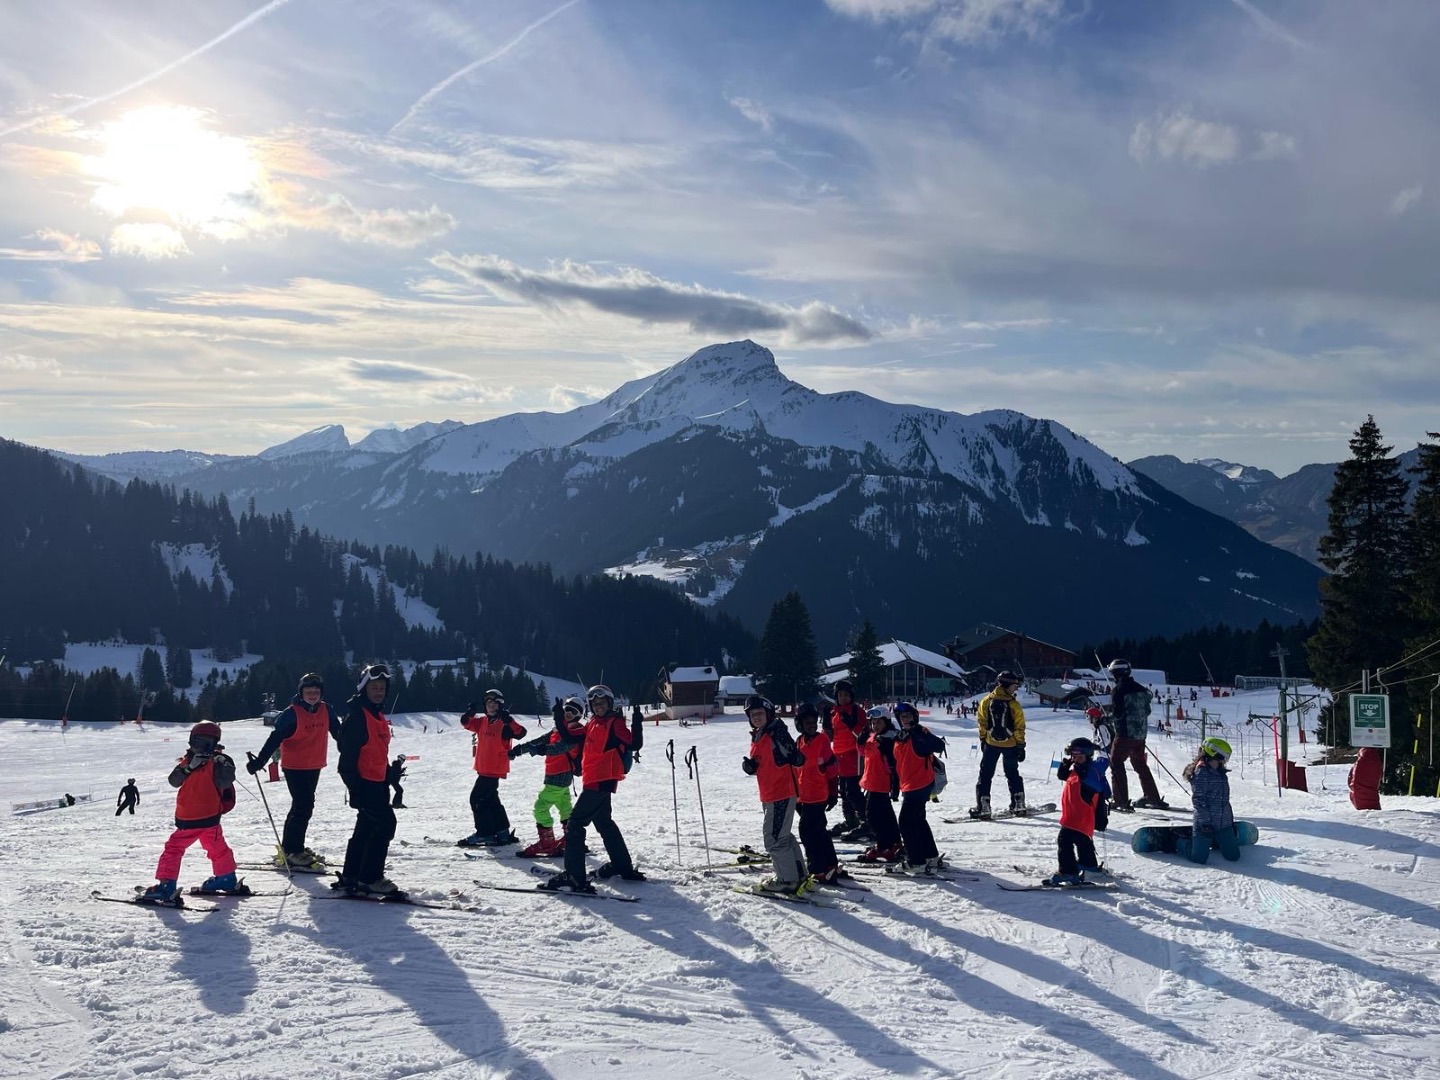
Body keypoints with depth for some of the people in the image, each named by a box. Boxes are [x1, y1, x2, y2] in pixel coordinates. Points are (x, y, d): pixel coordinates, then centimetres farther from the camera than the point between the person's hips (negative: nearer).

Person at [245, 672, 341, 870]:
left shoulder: (326, 711, 1)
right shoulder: (292, 713, -15)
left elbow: (338, 733, 12)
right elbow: (275, 738, -18)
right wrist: (259, 761, -26)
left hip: (314, 766, 7)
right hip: (295, 767, -7)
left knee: (303, 806, 15)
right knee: (303, 806, -12)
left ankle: (292, 847, 27)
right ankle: (292, 852, -7)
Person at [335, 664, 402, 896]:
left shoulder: (378, 715, 14)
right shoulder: (357, 715, -15)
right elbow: (348, 752, -19)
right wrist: (354, 786, -23)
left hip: (376, 780, 10)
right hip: (363, 781, -10)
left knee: (366, 828, 14)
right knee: (385, 823, -11)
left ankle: (350, 876, 22)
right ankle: (369, 878, -7)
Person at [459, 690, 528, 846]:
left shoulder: (504, 723, -12)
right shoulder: (482, 721, 9)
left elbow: (520, 733, -23)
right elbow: (466, 723, 13)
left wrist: (509, 720, -40)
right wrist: (469, 714, -8)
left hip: (495, 769, -8)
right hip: (483, 768, 8)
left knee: (477, 798, -7)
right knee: (491, 799, 16)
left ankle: (484, 833, 0)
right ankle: (502, 831, 26)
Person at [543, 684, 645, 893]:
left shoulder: (615, 722, -8)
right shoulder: (593, 723, 16)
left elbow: (634, 744, -17)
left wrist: (636, 724, -29)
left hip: (601, 781, -10)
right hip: (594, 780, 10)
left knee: (576, 823, -11)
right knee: (604, 822, 22)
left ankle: (574, 876, -15)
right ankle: (623, 866, 35)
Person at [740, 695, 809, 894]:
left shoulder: (777, 734, -17)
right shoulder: (757, 737, 11)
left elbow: (798, 759, -17)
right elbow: (758, 764, 18)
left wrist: (792, 757, -34)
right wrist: (748, 765, 2)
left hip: (782, 793, -10)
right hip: (768, 795, 10)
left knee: (774, 838, -7)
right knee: (783, 835, 19)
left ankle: (788, 880, 3)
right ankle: (799, 875, 30)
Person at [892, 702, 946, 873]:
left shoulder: (920, 734, -15)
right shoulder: (900, 738, 11)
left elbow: (939, 746, -31)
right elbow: (898, 764, 20)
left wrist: (921, 733, -41)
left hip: (920, 786, -10)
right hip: (908, 786, 10)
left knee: (906, 823, -7)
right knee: (918, 821, 19)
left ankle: (916, 862, -1)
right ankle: (931, 857, 31)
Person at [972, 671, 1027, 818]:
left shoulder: (986, 701, -4)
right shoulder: (1014, 705, -11)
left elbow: (982, 722, 2)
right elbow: (1019, 728, -8)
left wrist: (983, 740, 11)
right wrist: (1021, 746, 0)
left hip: (990, 743, 1)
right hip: (1010, 744, -1)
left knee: (985, 774, 6)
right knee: (1012, 774, 17)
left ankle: (983, 807, -1)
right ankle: (1018, 803, 18)